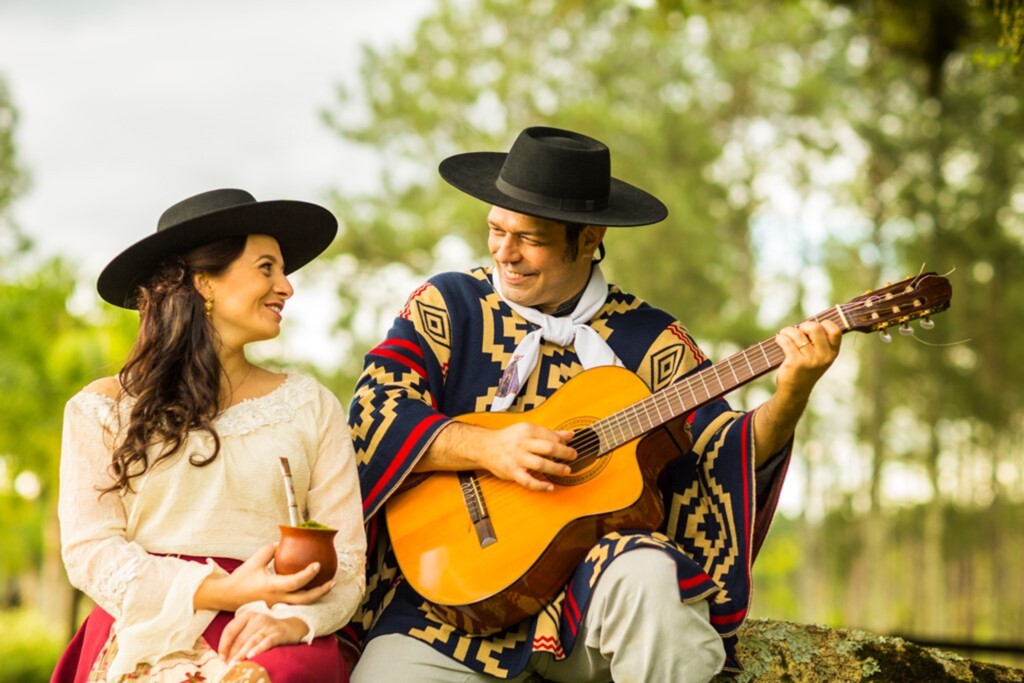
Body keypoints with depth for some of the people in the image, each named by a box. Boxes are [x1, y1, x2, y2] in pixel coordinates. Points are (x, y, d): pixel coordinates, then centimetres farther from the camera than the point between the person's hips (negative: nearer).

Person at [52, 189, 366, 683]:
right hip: (146, 633, -1)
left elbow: (346, 557, 6)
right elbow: (89, 550, 0)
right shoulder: (101, 410, 9)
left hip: (266, 641, 1)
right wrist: (219, 591, -13)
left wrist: (295, 619, -16)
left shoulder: (311, 406, 13)